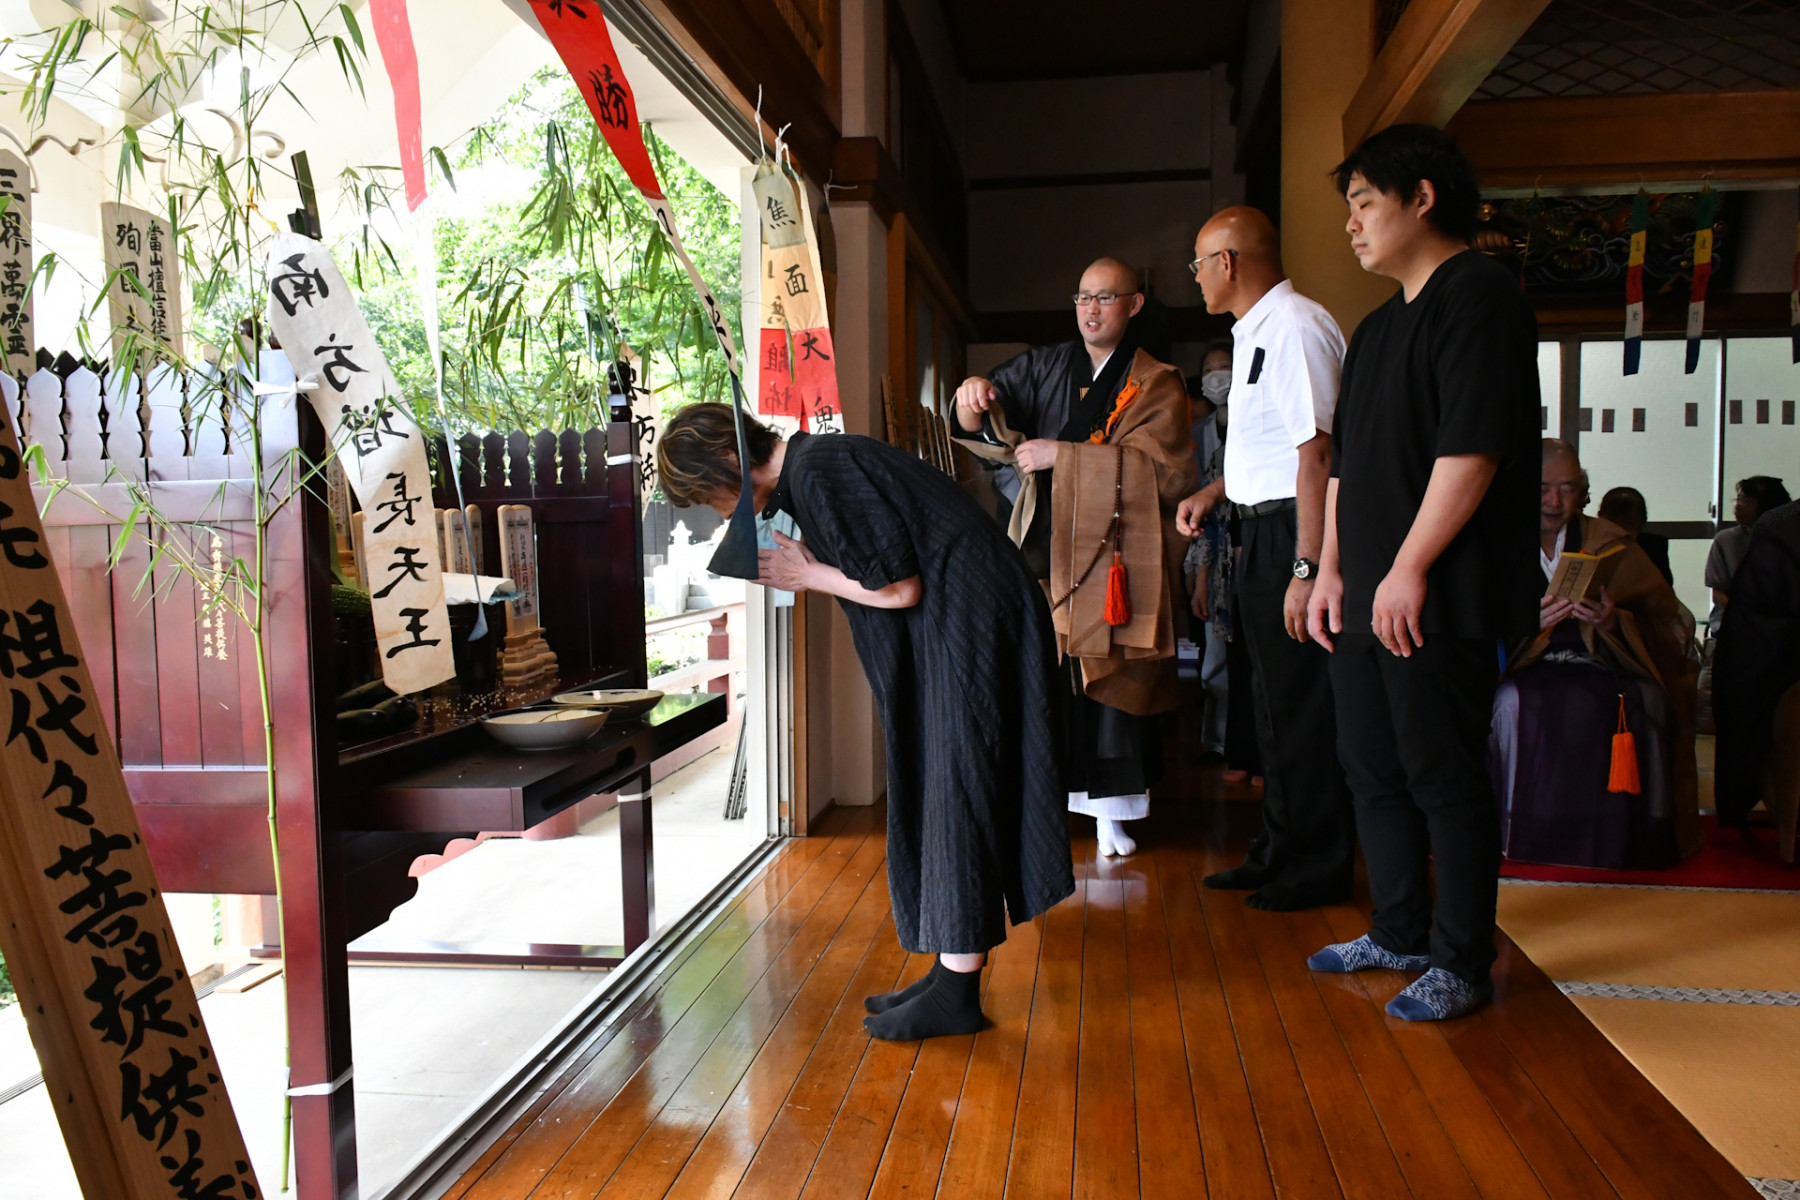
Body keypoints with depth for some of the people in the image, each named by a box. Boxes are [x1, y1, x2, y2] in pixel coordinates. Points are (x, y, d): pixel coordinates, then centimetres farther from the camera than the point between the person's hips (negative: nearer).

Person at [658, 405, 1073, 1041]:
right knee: (932, 794, 12)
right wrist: (807, 565, 4)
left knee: (954, 796, -6)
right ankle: (952, 972, 20)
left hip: (970, 625, -10)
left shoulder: (818, 474, -18)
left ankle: (957, 993, 3)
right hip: (947, 629, 10)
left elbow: (898, 587, -18)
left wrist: (808, 576, -6)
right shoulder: (813, 464, 12)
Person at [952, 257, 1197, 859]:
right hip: (1043, 546, 2)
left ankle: (1109, 807, 12)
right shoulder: (1043, 366, 15)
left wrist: (1062, 455, -14)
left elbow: (1160, 468, -10)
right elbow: (992, 426, 8)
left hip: (1113, 556, -2)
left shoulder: (1156, 385, 5)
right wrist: (975, 403, -17)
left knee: (1111, 678, 0)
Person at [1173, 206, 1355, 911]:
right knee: (1274, 699, 17)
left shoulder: (1294, 327, -16)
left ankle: (1316, 869, 13)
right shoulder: (1254, 332, 15)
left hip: (1294, 532, -10)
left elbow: (1316, 451, -24)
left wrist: (1306, 569, -27)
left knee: (1302, 702, -1)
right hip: (1262, 533, 10)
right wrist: (1216, 490, 18)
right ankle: (1279, 851, 30)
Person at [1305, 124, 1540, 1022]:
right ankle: (1399, 935, 27)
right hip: (1368, 598, 9)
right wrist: (1333, 570, 15)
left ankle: (1461, 964, 12)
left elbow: (1471, 447, -18)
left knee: (1444, 778, -1)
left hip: (1442, 598, -9)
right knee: (1373, 769, 13)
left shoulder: (1477, 295, -8)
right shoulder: (1377, 328, 21)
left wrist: (1409, 567, -19)